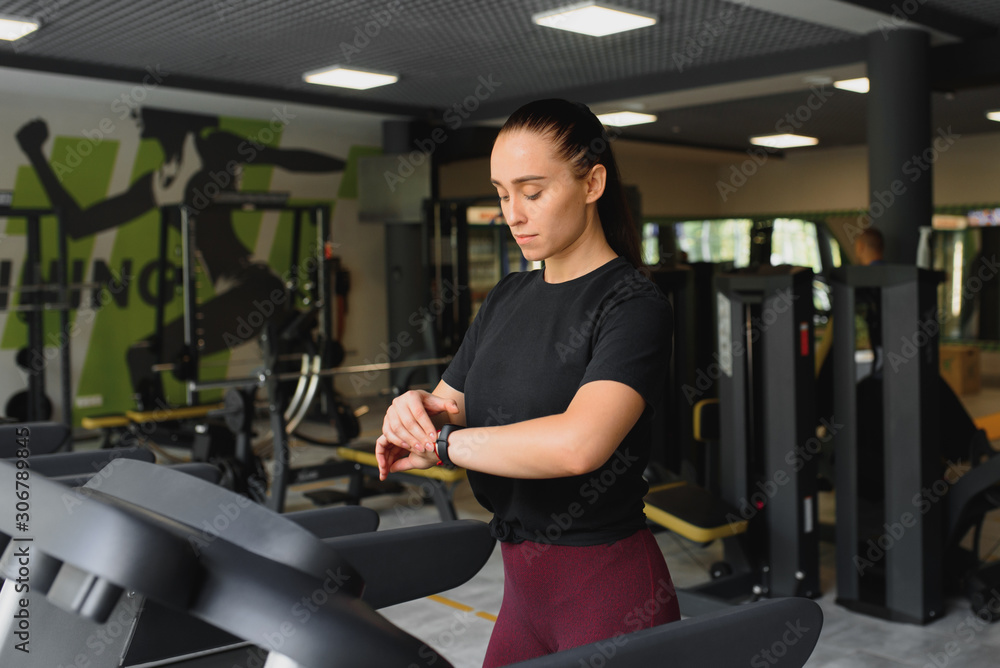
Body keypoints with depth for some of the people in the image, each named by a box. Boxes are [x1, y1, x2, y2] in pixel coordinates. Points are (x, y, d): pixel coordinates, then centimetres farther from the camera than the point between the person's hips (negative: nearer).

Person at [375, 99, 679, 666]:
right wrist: (416, 406, -12)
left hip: (610, 591, -7)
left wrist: (441, 443, -20)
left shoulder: (634, 305, -16)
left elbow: (578, 443, -31)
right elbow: (450, 405, 12)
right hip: (524, 581, 7)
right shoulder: (508, 298, 9)